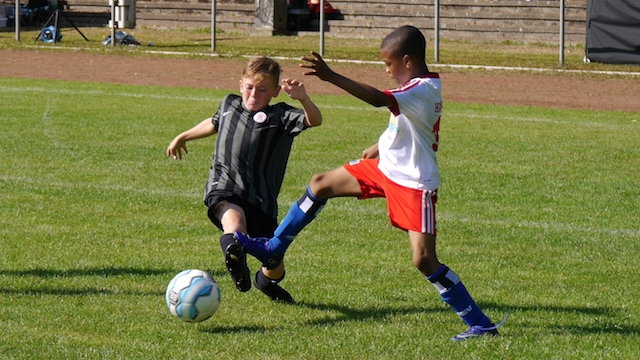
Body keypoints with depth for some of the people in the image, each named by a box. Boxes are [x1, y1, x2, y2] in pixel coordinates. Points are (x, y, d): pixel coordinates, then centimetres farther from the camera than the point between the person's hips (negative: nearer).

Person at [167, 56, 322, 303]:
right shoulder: (229, 105, 16)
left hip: (260, 199, 0)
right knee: (234, 216, -37)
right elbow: (214, 123, 39)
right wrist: (183, 137, 52)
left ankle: (267, 282, 40)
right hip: (223, 190, 0)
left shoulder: (280, 117, 1)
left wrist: (303, 99, -35)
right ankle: (232, 246, -67)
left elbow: (314, 120, -16)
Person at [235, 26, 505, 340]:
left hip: (415, 184, -10)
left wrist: (331, 76, -47)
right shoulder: (421, 86, 6)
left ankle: (480, 324, -5)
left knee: (424, 260, -14)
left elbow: (378, 99, -41)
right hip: (385, 169, 10)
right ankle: (274, 248, 28)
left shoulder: (422, 90, -25)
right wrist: (380, 146, 31)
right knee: (320, 185, 13)